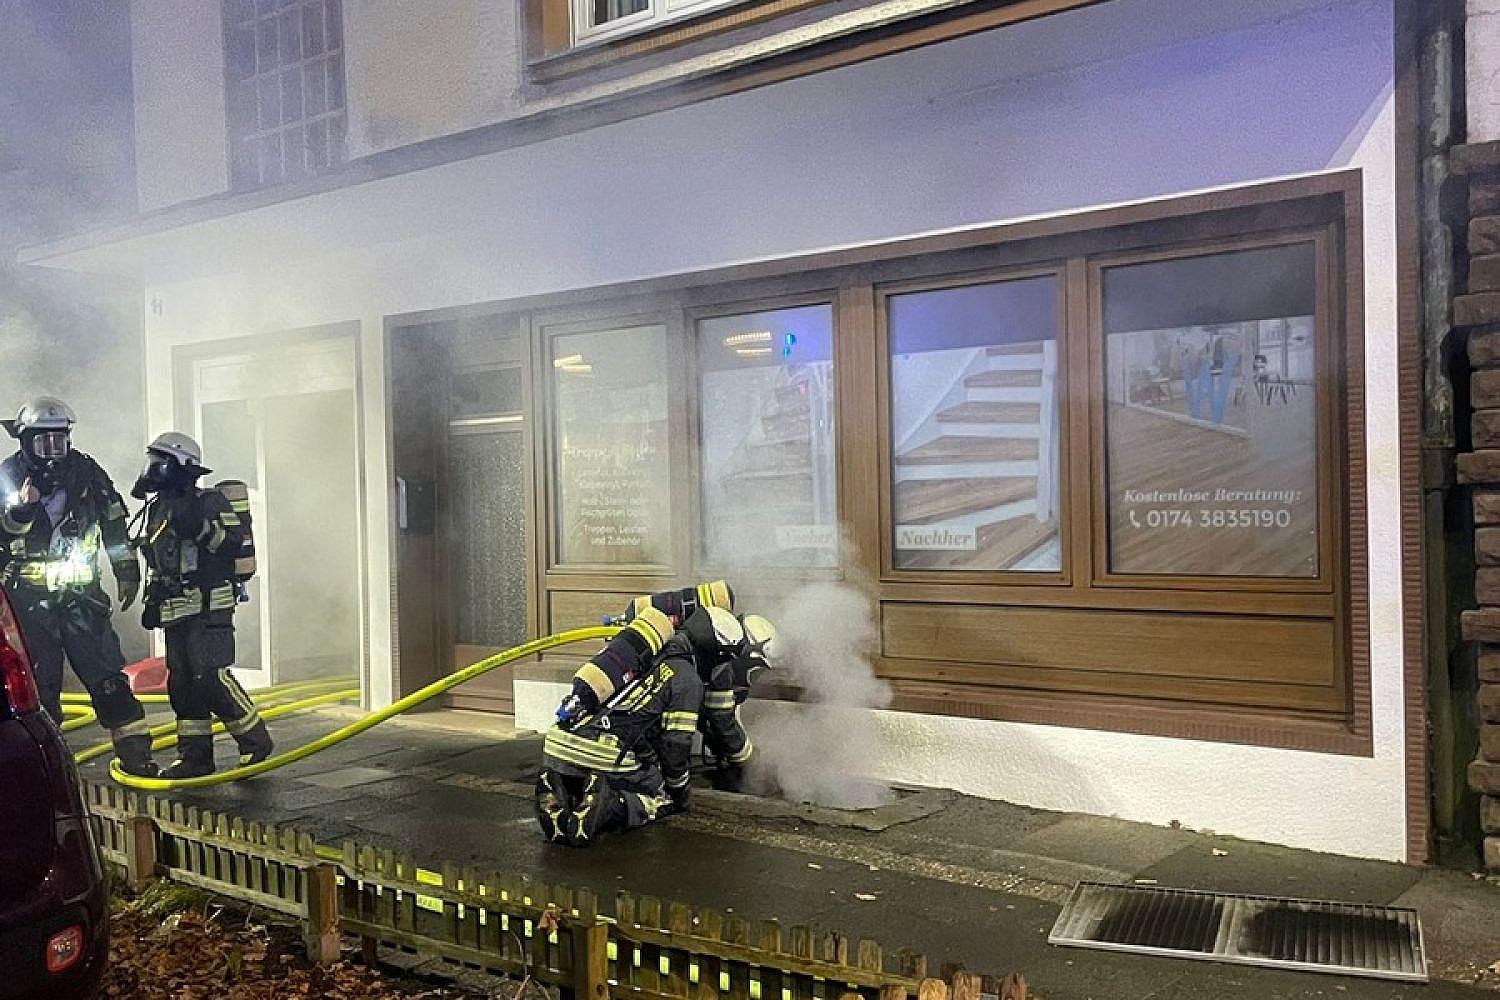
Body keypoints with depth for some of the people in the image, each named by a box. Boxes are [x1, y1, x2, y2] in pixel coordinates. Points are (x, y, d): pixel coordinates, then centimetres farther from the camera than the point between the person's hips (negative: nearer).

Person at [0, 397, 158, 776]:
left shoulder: (86, 471, 4)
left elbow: (114, 524, 11)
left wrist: (127, 572, 12)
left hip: (81, 594, 1)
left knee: (106, 674, -3)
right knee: (38, 682, 3)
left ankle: (134, 749, 0)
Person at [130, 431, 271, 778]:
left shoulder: (209, 503, -7)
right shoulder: (158, 509, 19)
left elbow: (235, 541, -18)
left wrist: (201, 527, -28)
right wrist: (152, 602, 22)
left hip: (209, 609, -9)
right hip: (176, 613, 9)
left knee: (210, 678, -14)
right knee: (182, 682, 8)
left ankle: (255, 741, 0)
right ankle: (195, 756, 15)